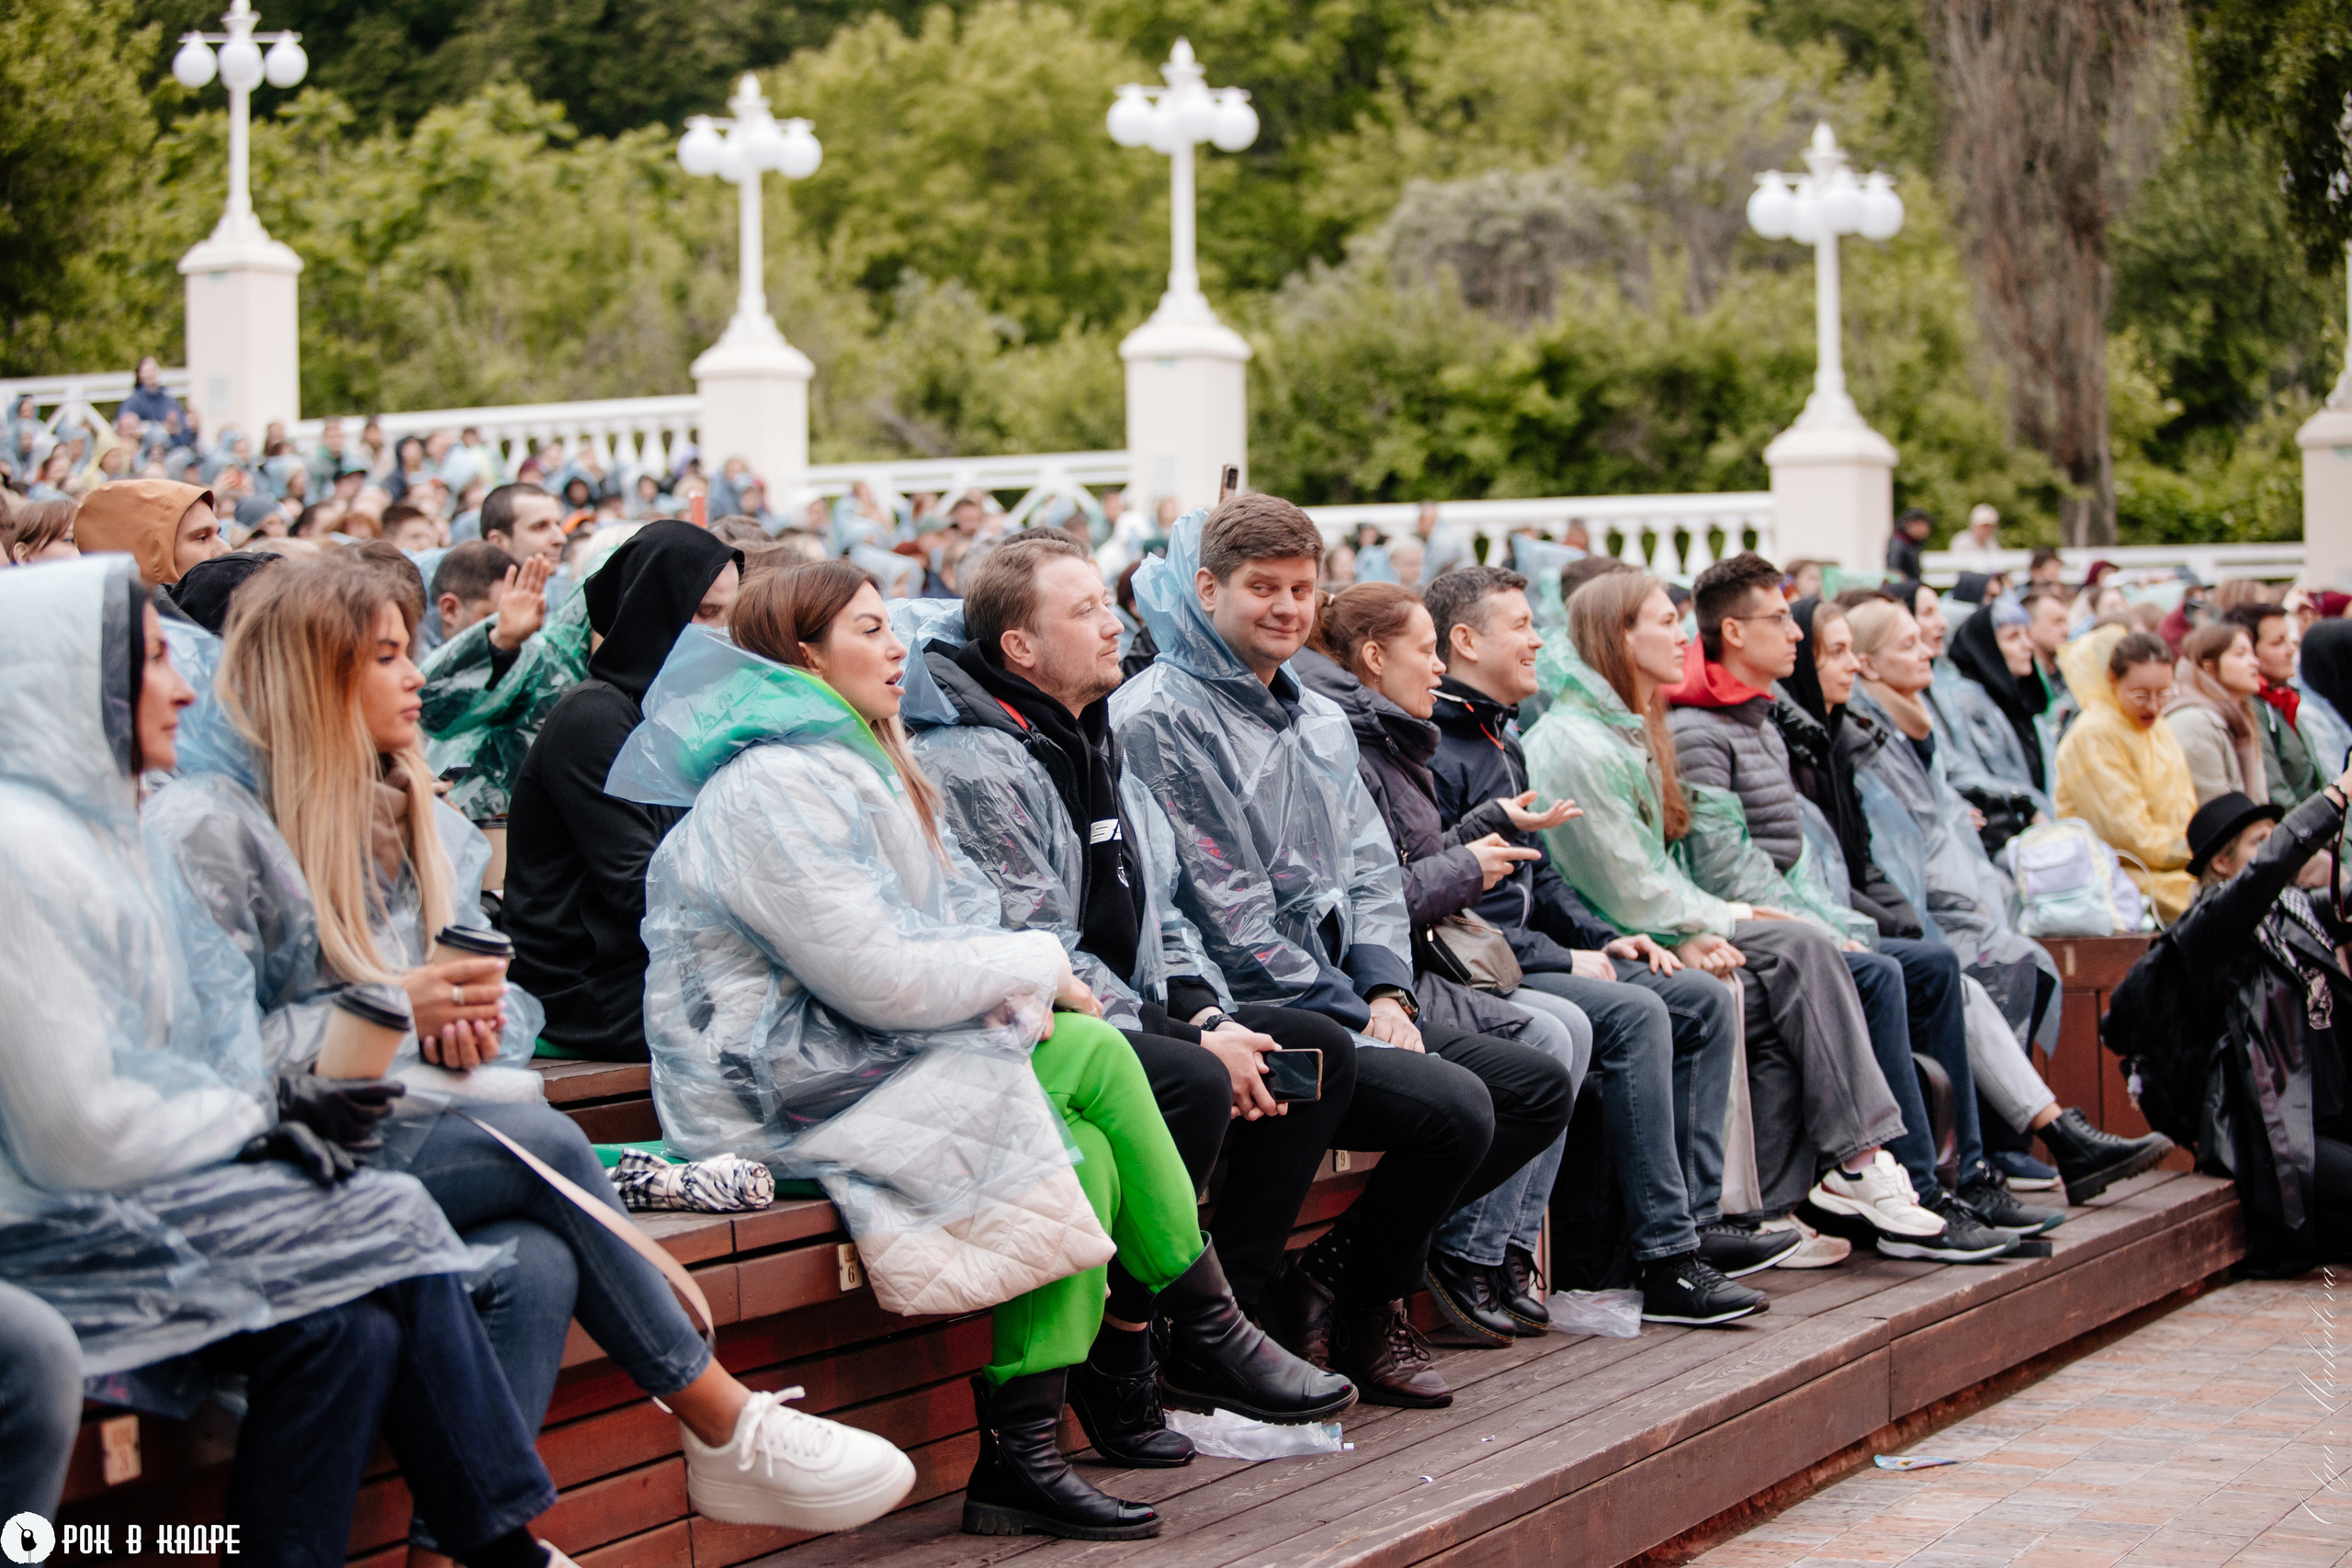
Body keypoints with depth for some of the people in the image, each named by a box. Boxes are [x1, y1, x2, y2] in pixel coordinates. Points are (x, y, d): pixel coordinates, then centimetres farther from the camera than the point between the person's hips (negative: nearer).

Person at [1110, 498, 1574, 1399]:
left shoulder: (1320, 720, 20)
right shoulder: (1157, 718, -8)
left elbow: (1370, 868, 18)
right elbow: (1221, 905, -14)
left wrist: (1387, 991, -2)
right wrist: (1349, 1013, -14)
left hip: (1345, 1003, 9)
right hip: (1242, 1012, -9)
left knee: (1541, 1087, 1)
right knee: (1455, 1105, -25)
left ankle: (1335, 1265, 1)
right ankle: (1365, 1313, -2)